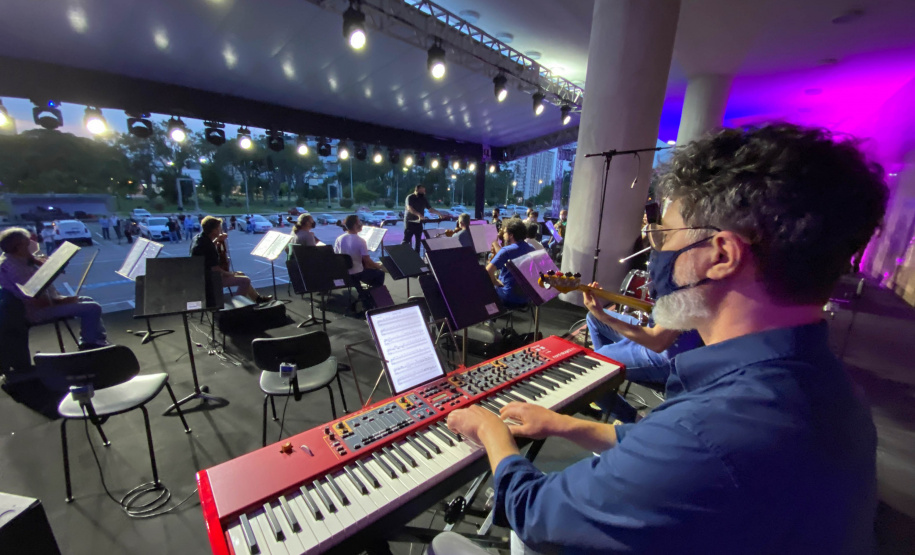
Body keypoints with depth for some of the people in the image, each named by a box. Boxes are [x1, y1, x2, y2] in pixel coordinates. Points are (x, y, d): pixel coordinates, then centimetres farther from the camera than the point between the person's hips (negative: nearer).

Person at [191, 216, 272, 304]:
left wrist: (216, 241, 7)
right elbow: (215, 269, -28)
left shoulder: (199, 237, 1)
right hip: (209, 279, -11)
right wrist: (230, 274, -10)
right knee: (245, 280, -12)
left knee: (240, 274, 20)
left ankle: (257, 298, 26)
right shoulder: (207, 246, -29)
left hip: (203, 274, 11)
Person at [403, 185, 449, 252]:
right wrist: (418, 214, -36)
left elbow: (430, 209, 14)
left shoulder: (424, 199, 11)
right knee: (407, 239, -7)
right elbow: (409, 208, -22)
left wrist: (440, 214, 5)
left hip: (419, 222, 5)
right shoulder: (410, 197, -7)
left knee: (418, 240, 5)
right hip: (410, 221, -5)